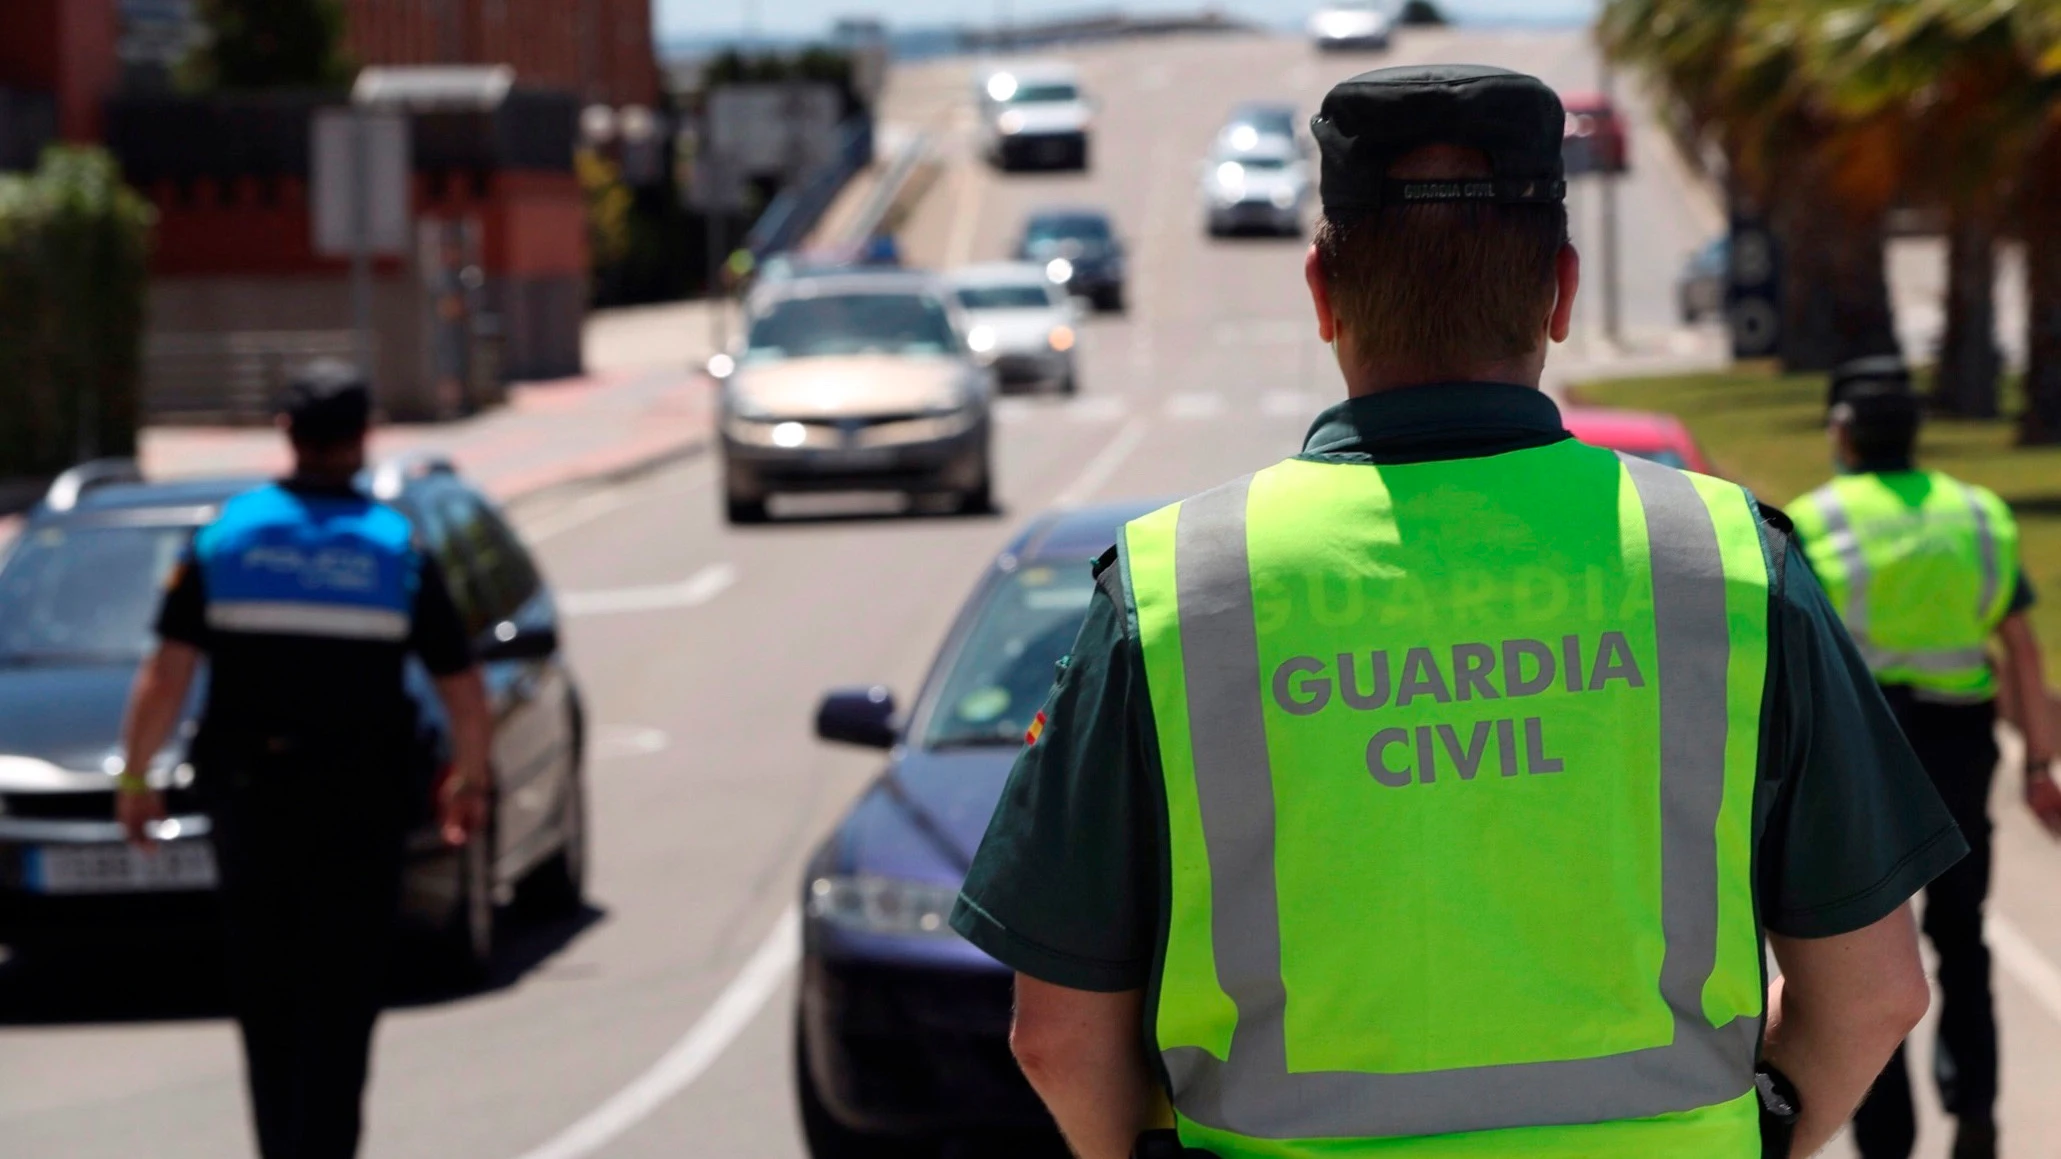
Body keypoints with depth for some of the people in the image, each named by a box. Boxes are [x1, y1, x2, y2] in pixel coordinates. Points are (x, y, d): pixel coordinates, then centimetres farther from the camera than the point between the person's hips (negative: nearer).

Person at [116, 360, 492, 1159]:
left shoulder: (226, 535, -1)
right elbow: (462, 688, 2)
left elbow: (167, 672, -6)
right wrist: (470, 777, 18)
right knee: (341, 994, 2)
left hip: (247, 791, 1)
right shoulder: (398, 547, -1)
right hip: (360, 795, -1)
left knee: (265, 987, 13)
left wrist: (135, 776, 2)